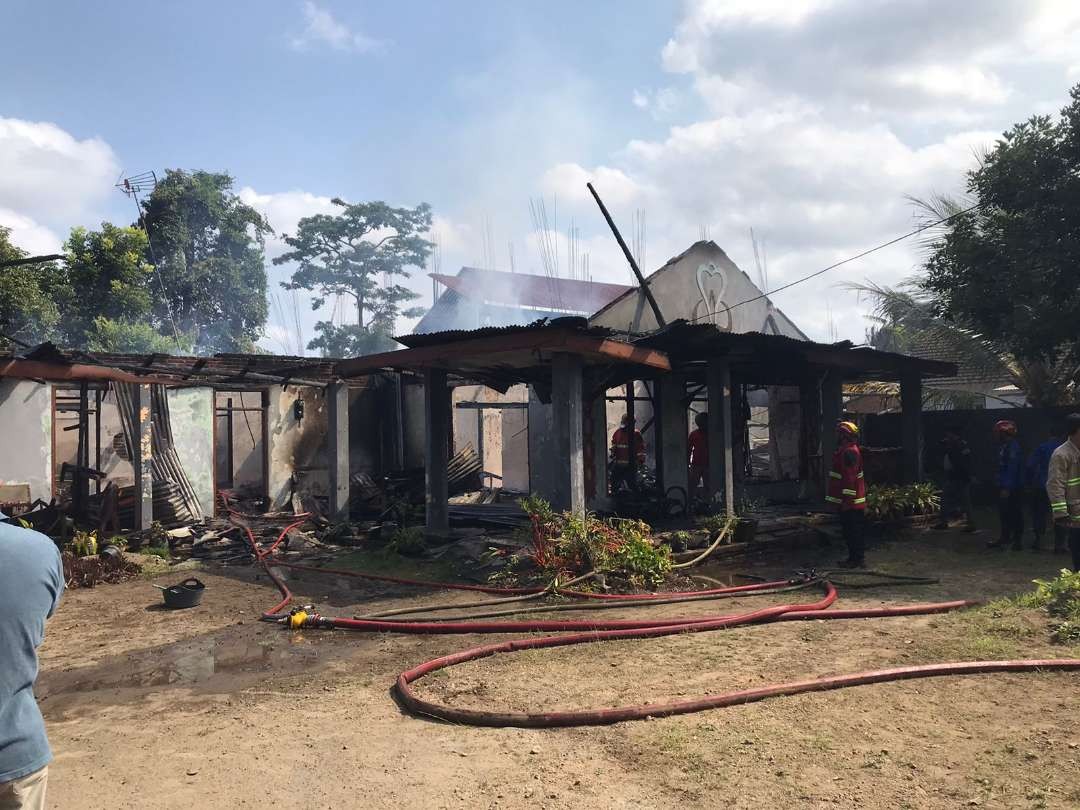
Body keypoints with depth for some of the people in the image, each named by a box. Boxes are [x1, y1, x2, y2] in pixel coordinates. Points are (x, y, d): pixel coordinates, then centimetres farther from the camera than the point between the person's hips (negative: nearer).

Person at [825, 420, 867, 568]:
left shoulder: (850, 452, -18)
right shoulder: (844, 450, 16)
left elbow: (850, 477, -23)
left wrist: (847, 498, -24)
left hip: (850, 502, -11)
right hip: (848, 501, 11)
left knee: (853, 531, -4)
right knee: (849, 530, 15)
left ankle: (857, 559, 1)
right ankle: (856, 557, 22)